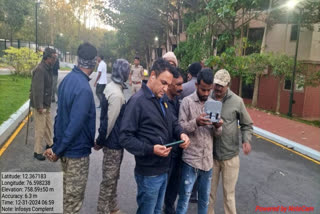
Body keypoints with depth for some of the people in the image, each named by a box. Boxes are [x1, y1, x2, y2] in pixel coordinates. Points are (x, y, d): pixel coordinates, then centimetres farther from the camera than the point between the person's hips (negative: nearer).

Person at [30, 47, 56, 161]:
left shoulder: (48, 68, 8)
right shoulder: (40, 70, -22)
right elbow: (37, 89, -25)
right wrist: (39, 106, -24)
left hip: (46, 104, 9)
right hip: (40, 105, -9)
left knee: (48, 125, 21)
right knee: (40, 128, 0)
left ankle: (49, 144, 39)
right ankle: (38, 152, 13)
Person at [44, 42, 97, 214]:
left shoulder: (68, 79, 1)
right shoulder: (83, 89, -27)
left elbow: (61, 113, 6)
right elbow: (76, 124, -28)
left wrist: (57, 145, 12)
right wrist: (57, 151, -15)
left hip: (66, 147, 8)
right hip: (77, 150, -8)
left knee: (68, 191, 26)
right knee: (74, 196, 10)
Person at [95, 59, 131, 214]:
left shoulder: (111, 87, 5)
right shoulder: (117, 94, -25)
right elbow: (109, 122, -23)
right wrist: (100, 142, -11)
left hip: (113, 142, 10)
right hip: (113, 143, -10)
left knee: (112, 178, 22)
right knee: (109, 181, 7)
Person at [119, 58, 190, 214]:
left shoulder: (161, 100, 11)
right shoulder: (137, 101, -18)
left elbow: (172, 122, 16)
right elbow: (125, 138, -21)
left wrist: (181, 133, -5)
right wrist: (151, 149, -30)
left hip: (163, 170, 8)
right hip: (149, 173, -8)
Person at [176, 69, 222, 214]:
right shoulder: (187, 101, -6)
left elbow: (217, 133, 7)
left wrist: (218, 126, -15)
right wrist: (195, 122, -27)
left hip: (208, 159, 4)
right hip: (190, 159, -4)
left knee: (205, 197, 18)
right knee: (185, 197, 5)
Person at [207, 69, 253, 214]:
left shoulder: (237, 101, -6)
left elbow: (246, 124, 4)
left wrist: (246, 140, -11)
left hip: (230, 154, 0)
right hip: (210, 154, 1)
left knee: (229, 192, 15)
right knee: (209, 190, 16)